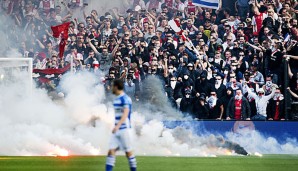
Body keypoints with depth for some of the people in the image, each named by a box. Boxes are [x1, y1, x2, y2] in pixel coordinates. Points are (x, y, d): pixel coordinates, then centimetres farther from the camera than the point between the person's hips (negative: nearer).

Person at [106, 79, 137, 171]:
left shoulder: (125, 99, -13)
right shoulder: (116, 99, 15)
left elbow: (125, 114, -25)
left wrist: (117, 126, -36)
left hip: (124, 129, -8)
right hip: (116, 130, 8)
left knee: (128, 152, -1)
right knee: (111, 151, -1)